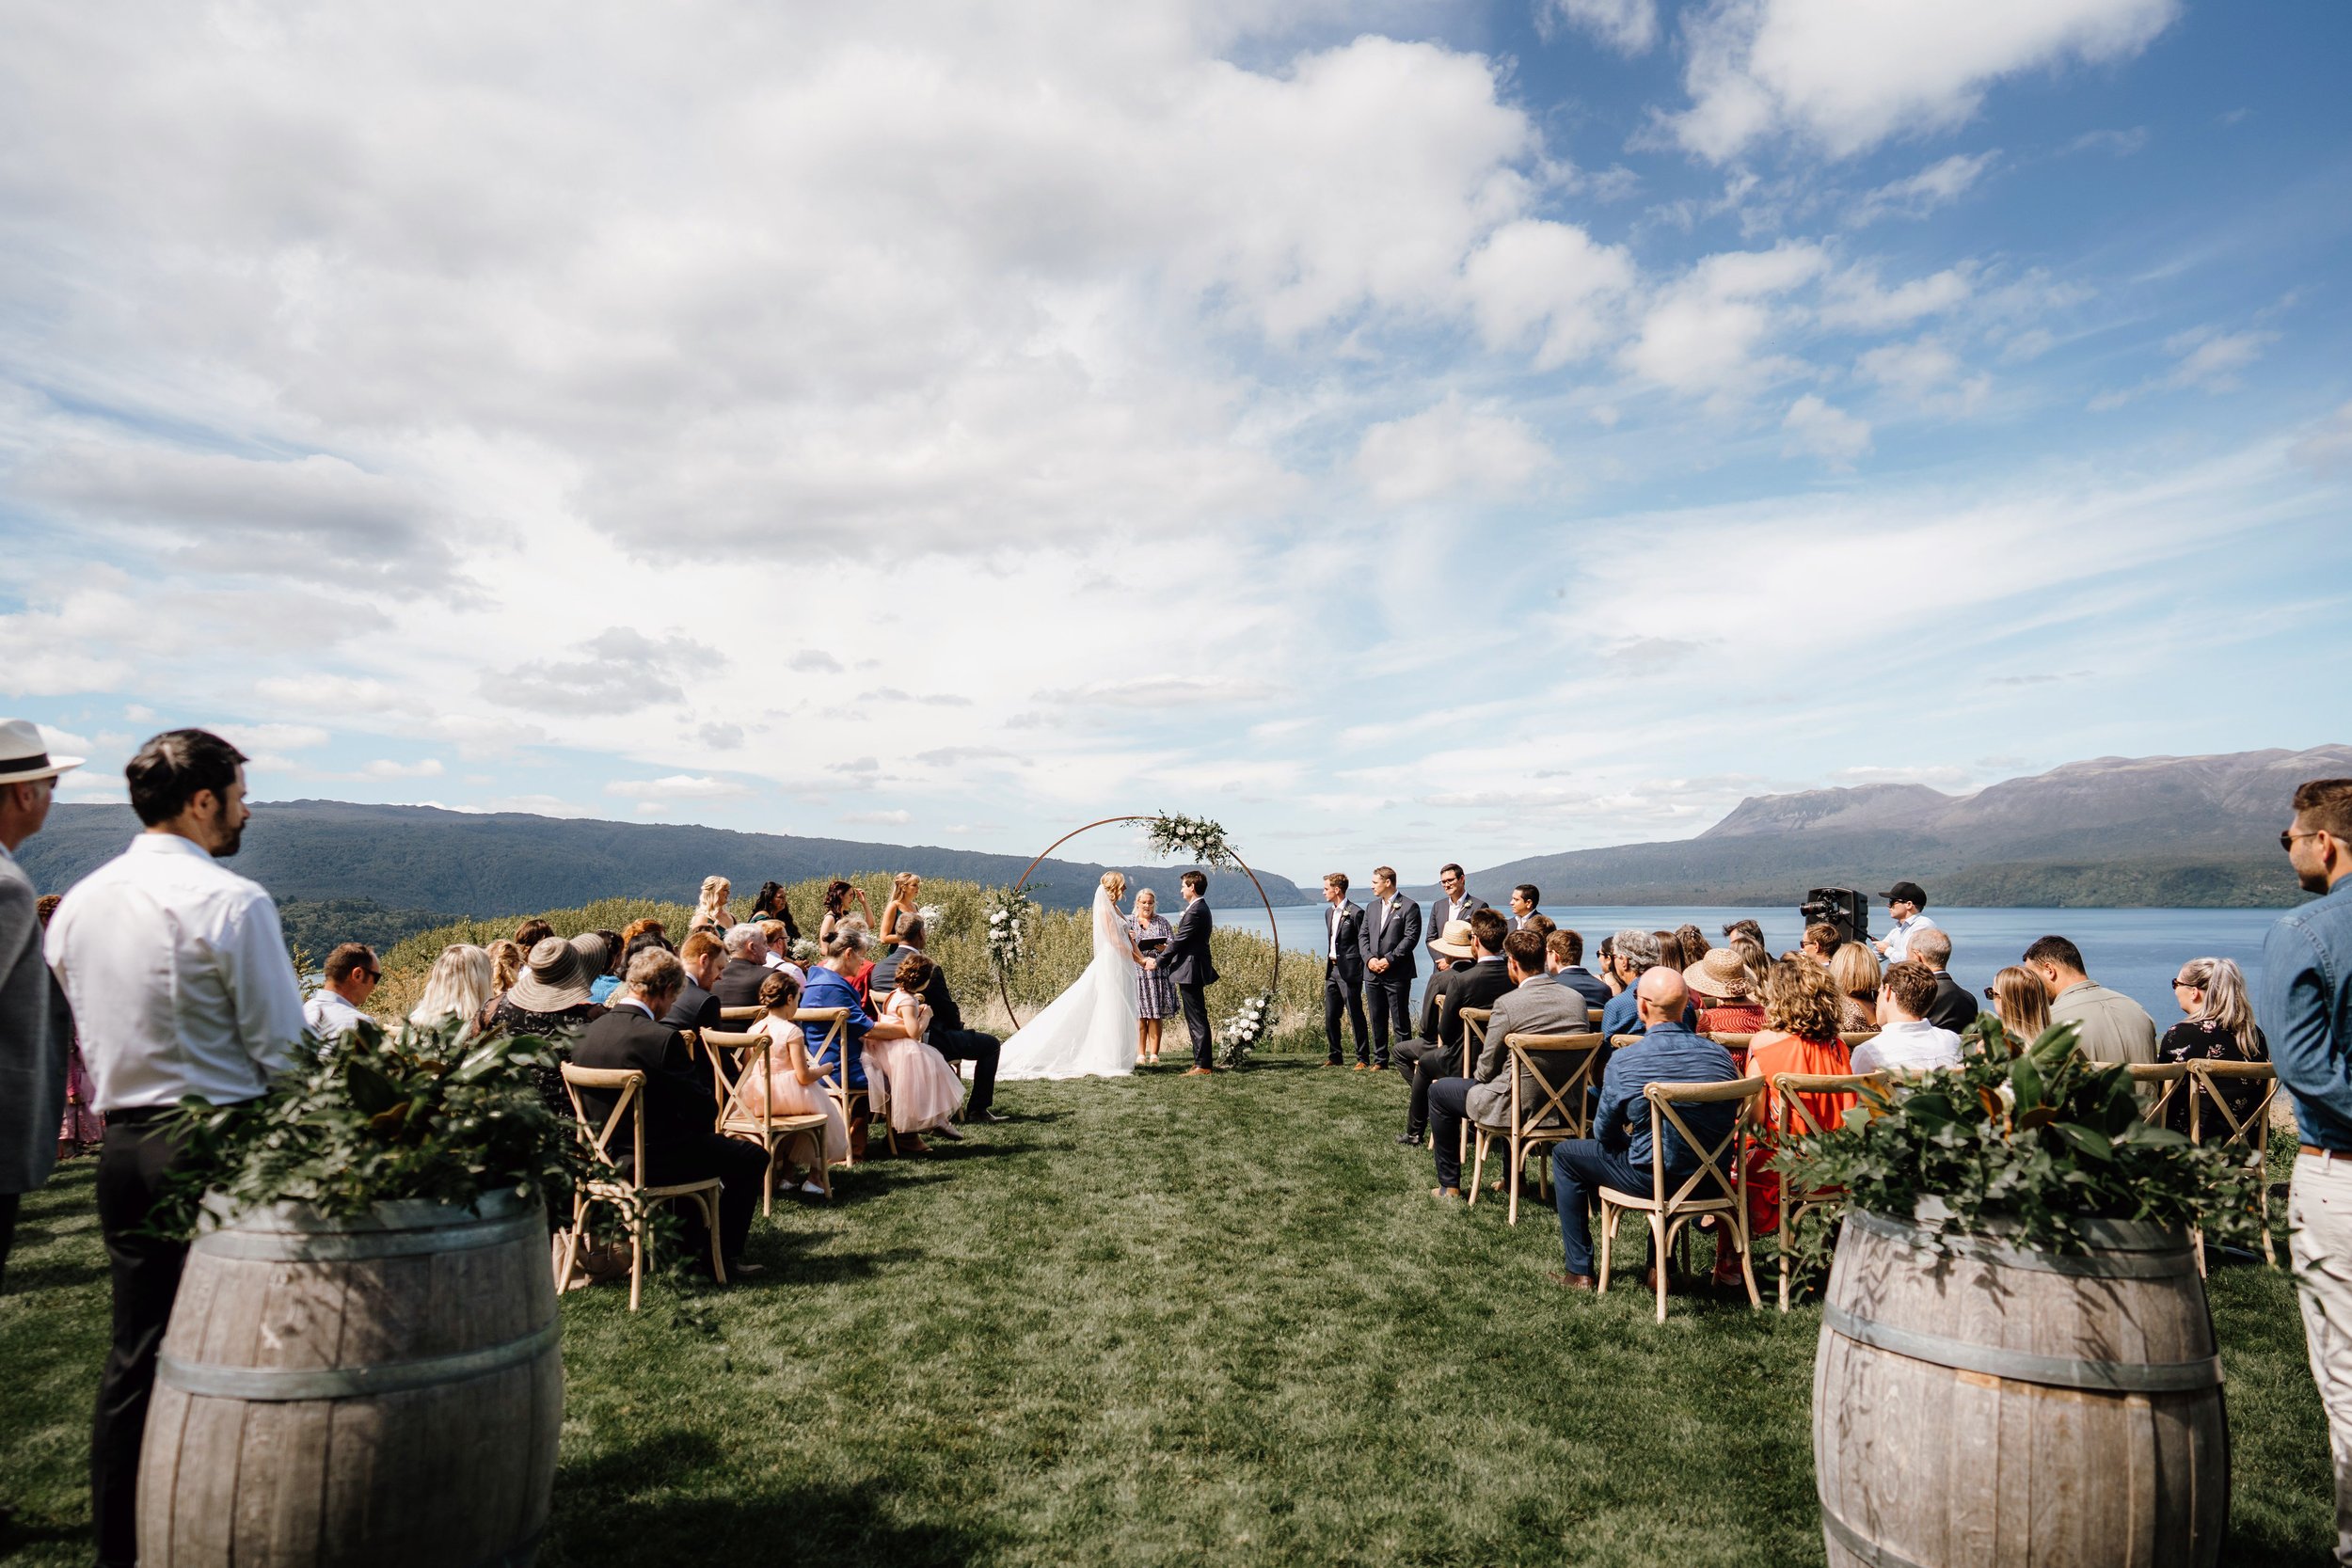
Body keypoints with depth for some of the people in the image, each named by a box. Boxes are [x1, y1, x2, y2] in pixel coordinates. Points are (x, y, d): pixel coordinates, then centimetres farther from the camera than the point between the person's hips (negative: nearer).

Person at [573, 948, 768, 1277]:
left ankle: (694, 1237, 42)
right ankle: (721, 1253, 11)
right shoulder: (661, 1038, -24)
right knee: (753, 1156, 7)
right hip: (653, 1161, -8)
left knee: (702, 1140, 33)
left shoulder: (588, 1033, -1)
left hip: (606, 1157, 8)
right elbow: (703, 1107, -18)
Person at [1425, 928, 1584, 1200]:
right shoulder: (1577, 999, -3)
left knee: (1438, 1090, 16)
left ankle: (1449, 1185, 22)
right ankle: (1514, 1175, 42)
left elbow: (1486, 1068, -11)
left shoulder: (1508, 1004, -20)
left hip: (1517, 1107, -6)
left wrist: (1477, 1075, 13)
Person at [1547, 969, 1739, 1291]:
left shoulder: (1623, 1062, -15)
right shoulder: (1720, 1055, -4)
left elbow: (1604, 1133, -4)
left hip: (1652, 1179, -5)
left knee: (1565, 1154, 17)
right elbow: (1728, 1121, 10)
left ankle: (1579, 1270, 19)